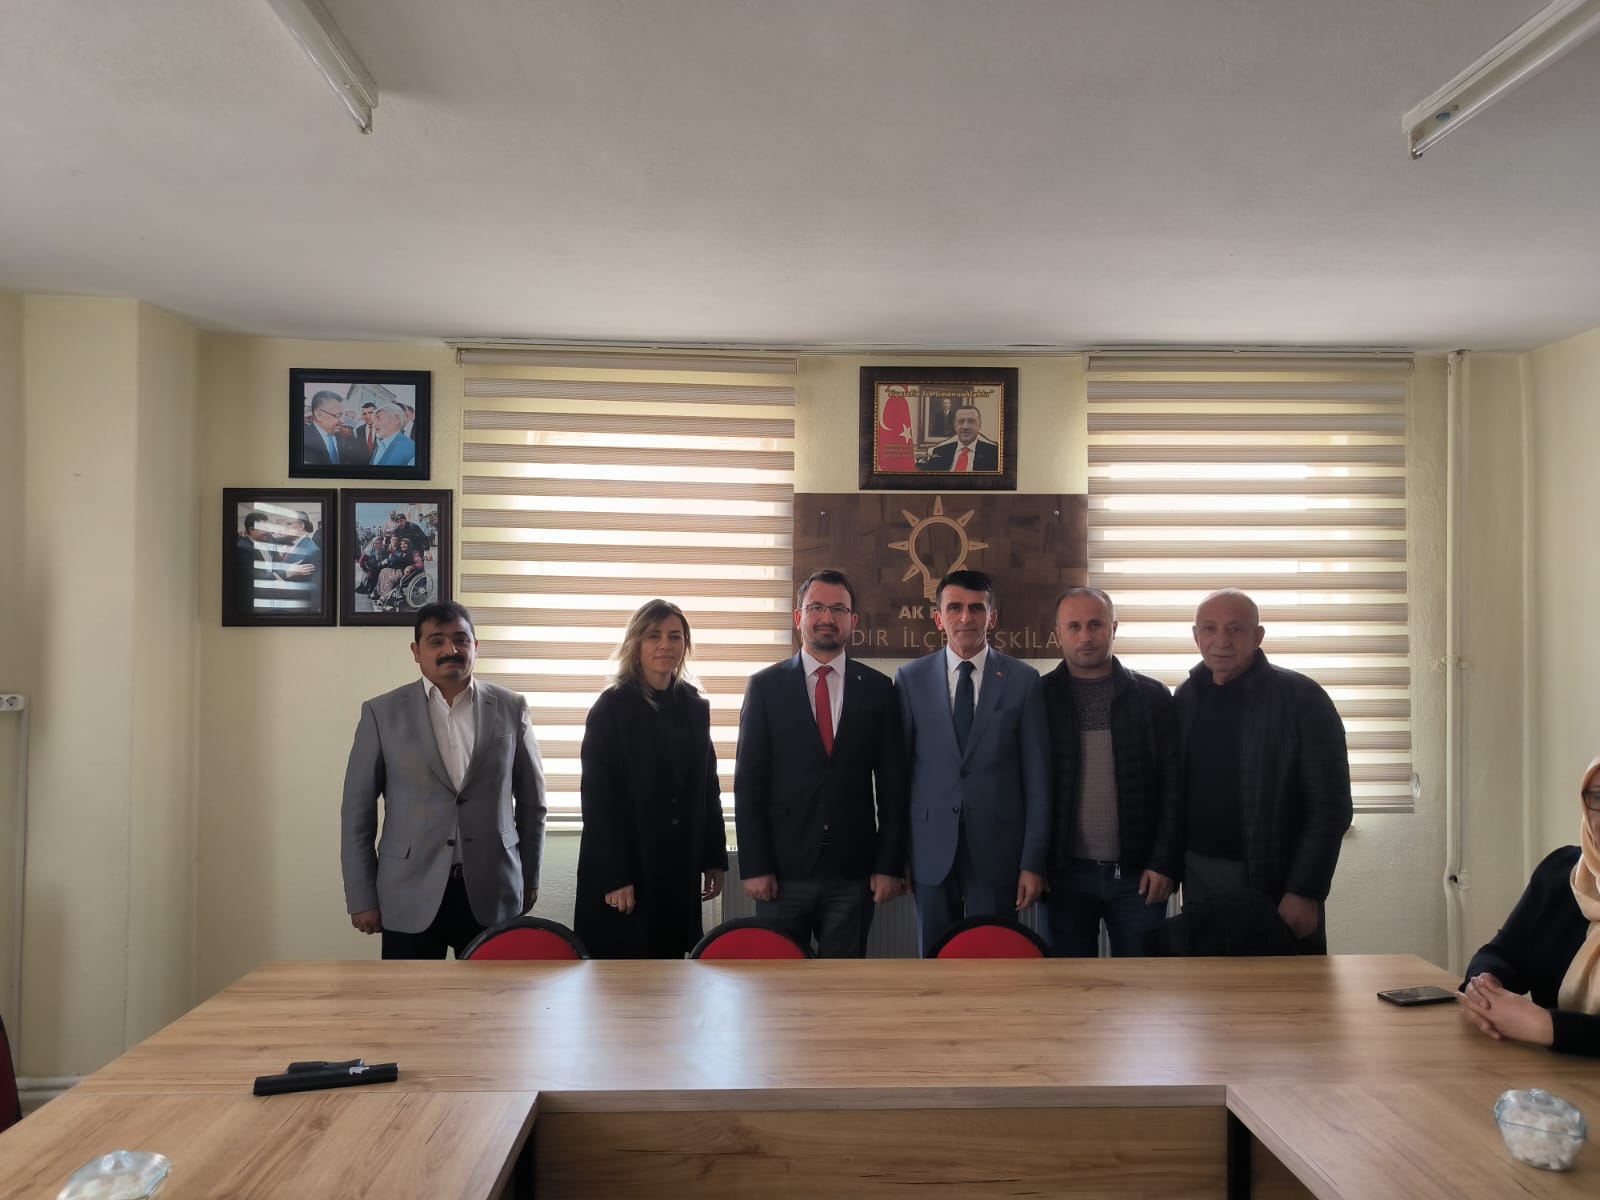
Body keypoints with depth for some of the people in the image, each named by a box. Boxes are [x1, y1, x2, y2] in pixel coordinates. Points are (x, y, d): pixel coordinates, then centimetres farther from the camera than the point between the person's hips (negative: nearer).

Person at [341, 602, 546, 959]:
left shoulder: (510, 708, 3)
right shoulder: (382, 713, 0)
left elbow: (531, 800, 11)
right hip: (410, 895, -1)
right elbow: (357, 812, 2)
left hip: (492, 892, 1)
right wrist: (362, 898, 1)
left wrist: (530, 877, 13)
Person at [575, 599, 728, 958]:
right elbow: (598, 797, -11)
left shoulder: (696, 707, 8)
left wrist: (715, 858, 8)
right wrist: (615, 876, -16)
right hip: (625, 866, -4)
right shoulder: (612, 707, -7)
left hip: (680, 866, 5)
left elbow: (708, 787, 12)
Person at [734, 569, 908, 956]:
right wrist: (754, 866, -6)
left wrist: (889, 865, 0)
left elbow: (892, 784, 5)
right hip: (783, 867, -1)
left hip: (853, 870, 1)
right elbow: (748, 783, -1)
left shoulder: (878, 689, 4)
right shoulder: (765, 686, 1)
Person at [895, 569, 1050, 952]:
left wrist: (1034, 862, -2)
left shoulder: (1023, 680, 1)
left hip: (998, 850, -1)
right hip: (931, 849, 1)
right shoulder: (911, 678, 3)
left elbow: (1037, 779, 1)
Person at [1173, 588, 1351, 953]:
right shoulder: (1185, 700, 6)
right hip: (1199, 880, 4)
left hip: (1276, 883, -4)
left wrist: (1305, 892, -13)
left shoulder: (1301, 698, -7)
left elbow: (1329, 806, -9)